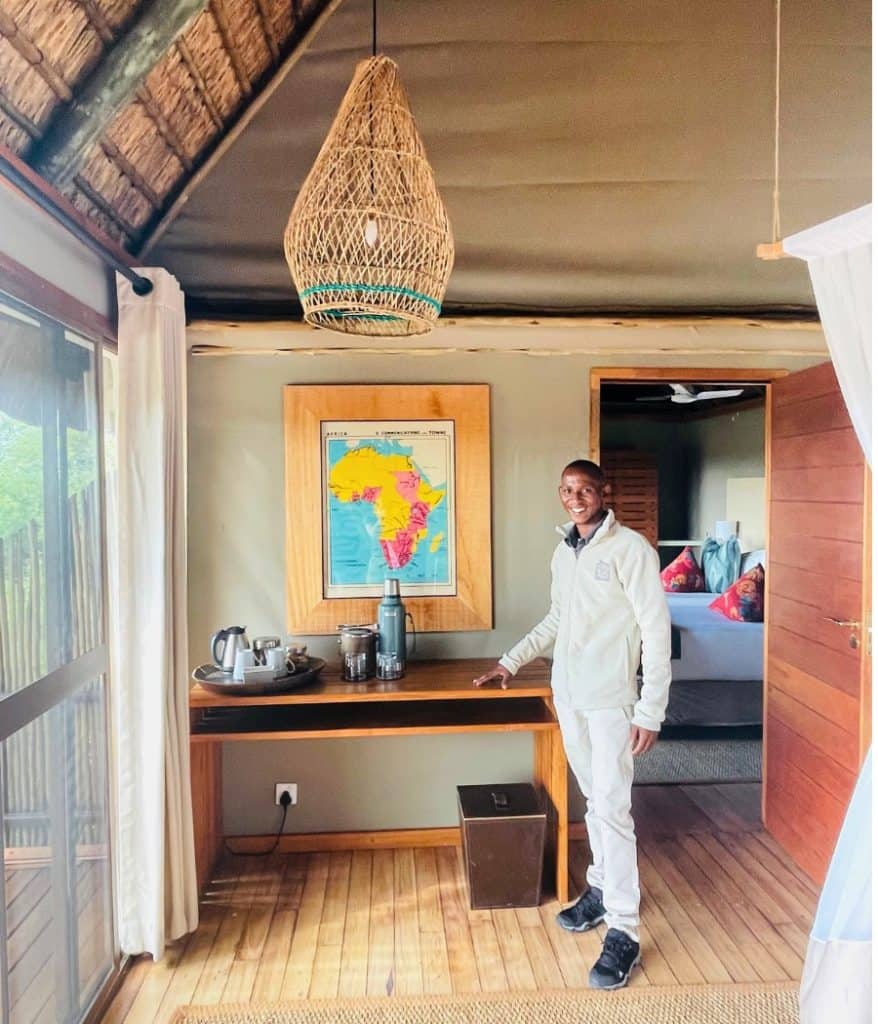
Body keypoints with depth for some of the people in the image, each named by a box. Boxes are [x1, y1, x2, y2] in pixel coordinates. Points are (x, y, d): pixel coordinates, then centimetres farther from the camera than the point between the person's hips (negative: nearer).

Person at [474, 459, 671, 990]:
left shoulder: (631, 549, -12)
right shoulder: (563, 553, 9)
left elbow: (657, 630, -14)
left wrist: (651, 711, -16)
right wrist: (512, 660, 18)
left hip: (611, 700, -6)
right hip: (568, 695, 6)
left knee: (611, 808, -4)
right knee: (593, 800, 18)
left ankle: (624, 930, 7)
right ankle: (602, 887, 34)